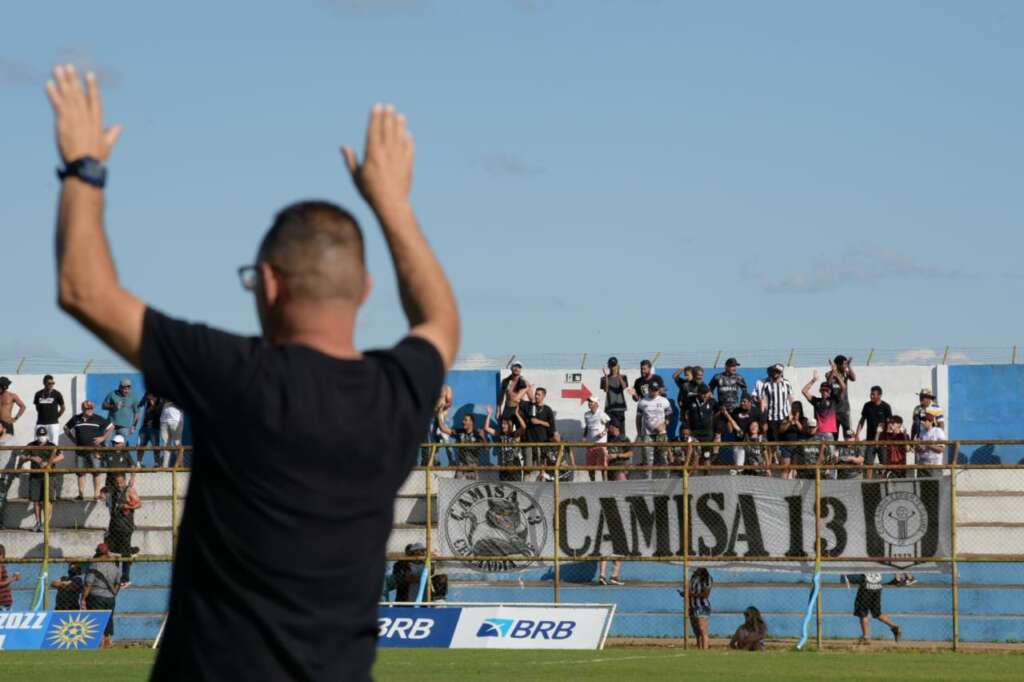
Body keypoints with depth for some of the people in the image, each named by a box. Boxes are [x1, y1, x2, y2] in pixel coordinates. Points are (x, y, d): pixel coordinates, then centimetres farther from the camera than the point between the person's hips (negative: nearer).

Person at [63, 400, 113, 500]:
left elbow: (111, 427, 6)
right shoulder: (76, 419, 5)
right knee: (80, 472, 5)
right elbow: (66, 428, 21)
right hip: (80, 450, 2)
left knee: (96, 472, -1)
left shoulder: (98, 419, -1)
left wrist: (103, 438, -2)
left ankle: (96, 493, 4)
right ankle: (81, 494, 11)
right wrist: (72, 438, 10)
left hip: (94, 450, -2)